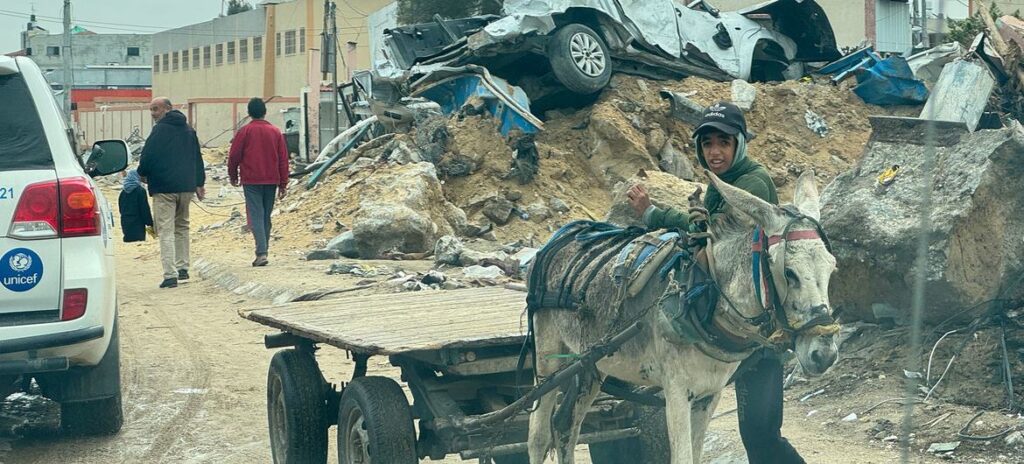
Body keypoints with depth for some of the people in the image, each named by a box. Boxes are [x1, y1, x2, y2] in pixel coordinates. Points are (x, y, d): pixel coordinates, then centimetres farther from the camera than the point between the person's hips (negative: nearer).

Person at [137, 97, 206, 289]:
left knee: (166, 231, -7)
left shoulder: (160, 130, -11)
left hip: (164, 188, -7)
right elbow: (197, 158, 18)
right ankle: (182, 268, 23)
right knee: (182, 226, 21)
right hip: (186, 187, 7)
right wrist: (199, 183, 22)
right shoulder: (189, 130, 14)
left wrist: (142, 174, 7)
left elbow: (147, 156, -12)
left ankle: (170, 275, -14)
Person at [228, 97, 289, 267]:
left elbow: (234, 157, -3)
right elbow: (283, 159, 6)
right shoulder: (276, 132, 6)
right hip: (271, 181, 3)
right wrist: (283, 184, 10)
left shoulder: (245, 131, -4)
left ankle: (261, 253, -18)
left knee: (256, 216, -6)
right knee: (266, 216, 13)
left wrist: (233, 176, 14)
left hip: (251, 181, -3)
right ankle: (263, 251, 17)